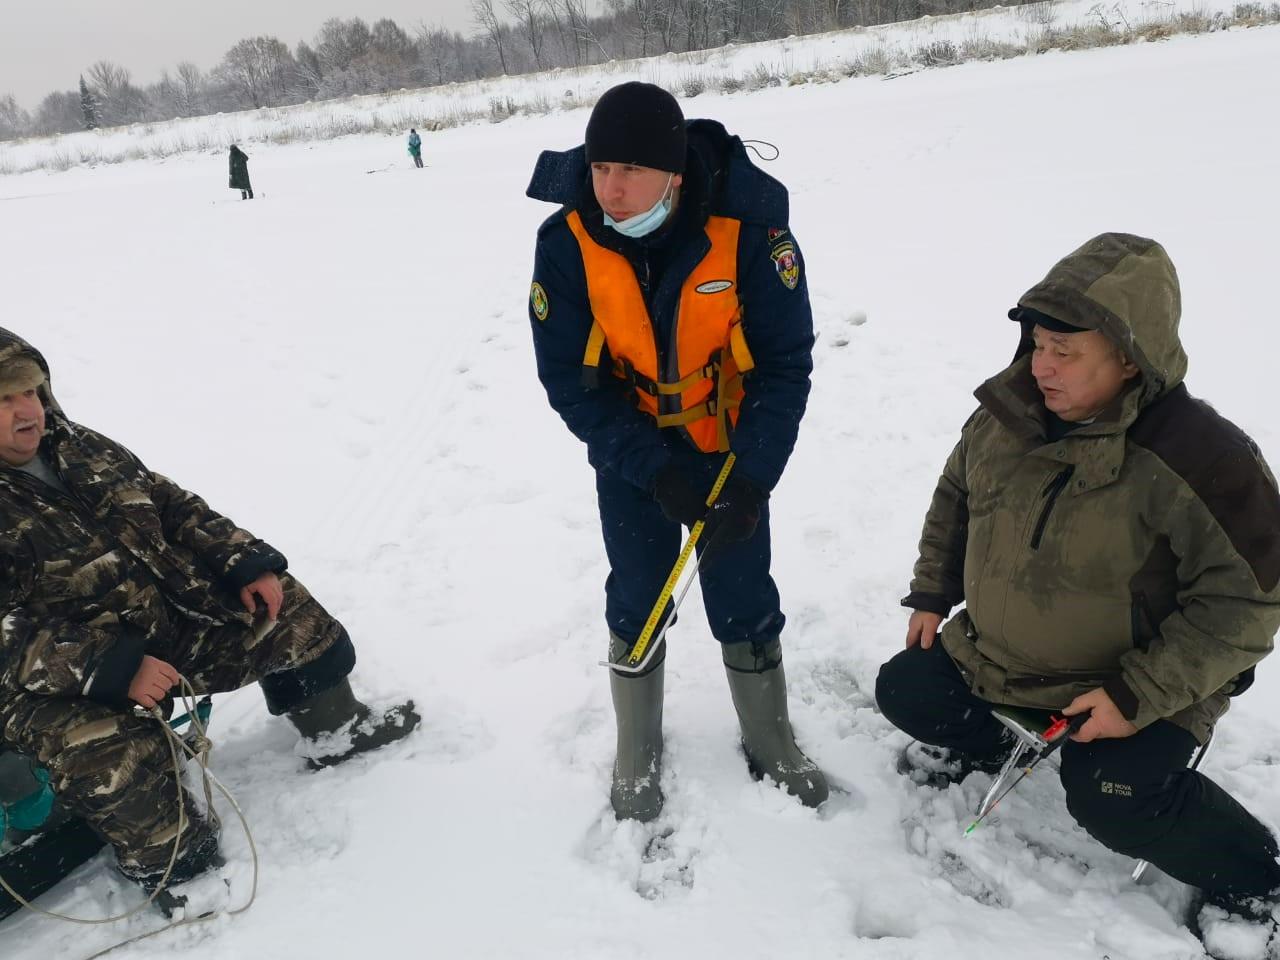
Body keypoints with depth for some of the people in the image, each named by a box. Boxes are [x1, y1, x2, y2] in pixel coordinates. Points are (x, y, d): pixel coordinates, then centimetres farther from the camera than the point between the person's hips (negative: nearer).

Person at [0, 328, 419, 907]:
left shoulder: (83, 451, 4)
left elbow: (175, 508, 11)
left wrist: (247, 564, -1)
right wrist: (111, 669, -33)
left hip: (173, 617, 7)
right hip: (60, 688, -7)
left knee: (284, 609, 7)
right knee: (111, 756, -34)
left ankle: (334, 732, 25)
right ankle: (171, 868, -6)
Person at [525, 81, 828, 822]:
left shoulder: (749, 228, -25)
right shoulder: (566, 243, -22)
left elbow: (785, 364, -18)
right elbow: (570, 380, -16)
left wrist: (751, 480, -25)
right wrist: (655, 470, -24)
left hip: (731, 444, 0)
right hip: (631, 454, 1)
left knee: (745, 597, 8)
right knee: (637, 600, 7)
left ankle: (772, 743, 32)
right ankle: (638, 752, 30)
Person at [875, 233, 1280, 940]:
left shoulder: (1200, 458, -27)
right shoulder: (1003, 415, -9)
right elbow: (955, 498, 11)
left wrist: (1140, 695, -25)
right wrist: (932, 593, 9)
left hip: (1138, 685, -6)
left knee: (1108, 800, -24)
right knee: (904, 692, 5)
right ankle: (991, 746, 36)